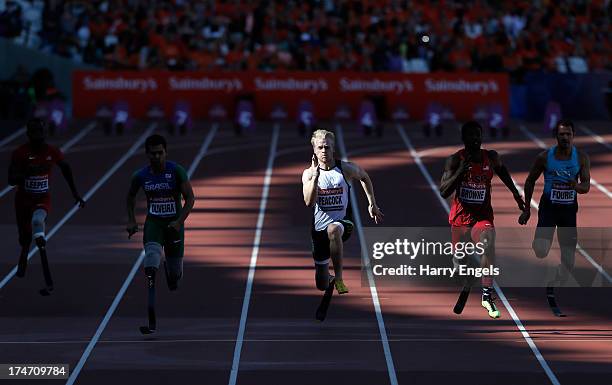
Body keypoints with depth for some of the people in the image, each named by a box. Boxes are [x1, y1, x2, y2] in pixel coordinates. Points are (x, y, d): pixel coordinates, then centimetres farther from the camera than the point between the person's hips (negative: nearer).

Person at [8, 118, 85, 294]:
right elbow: (11, 180, -20)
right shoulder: (20, 153, -16)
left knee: (37, 221, -33)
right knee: (25, 238, 14)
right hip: (24, 200, 1)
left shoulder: (52, 152, -9)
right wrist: (28, 172, -38)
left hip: (43, 200, -1)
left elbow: (65, 168, 10)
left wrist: (75, 193, 15)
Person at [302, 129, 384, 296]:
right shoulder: (309, 173, -4)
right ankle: (330, 278, 46)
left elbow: (364, 178, 19)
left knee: (333, 230, -43)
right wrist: (315, 175, -28)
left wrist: (372, 205, 18)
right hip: (319, 227, 2)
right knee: (322, 285, 6)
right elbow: (309, 202, -19)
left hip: (343, 222, -2)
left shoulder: (346, 169, -3)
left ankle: (339, 278, -32)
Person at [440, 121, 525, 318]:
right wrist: (460, 172, -29)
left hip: (483, 216, 0)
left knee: (488, 246, -28)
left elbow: (502, 171, 22)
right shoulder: (455, 160, -11)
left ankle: (487, 296, -25)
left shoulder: (491, 158, -3)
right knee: (460, 258, 13)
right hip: (460, 216, 0)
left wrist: (516, 194, 26)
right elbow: (443, 192, -17)